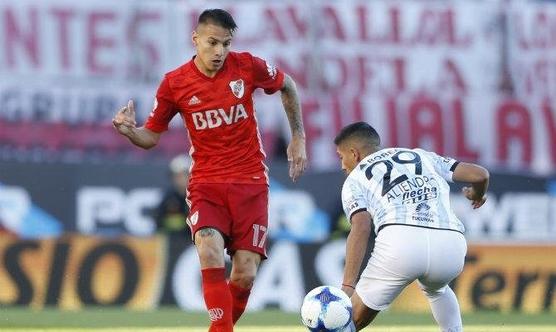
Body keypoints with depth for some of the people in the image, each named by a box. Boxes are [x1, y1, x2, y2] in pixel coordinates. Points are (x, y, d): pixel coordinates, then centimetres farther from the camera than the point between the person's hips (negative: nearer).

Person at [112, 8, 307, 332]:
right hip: (206, 185, -1)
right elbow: (151, 136, 6)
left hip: (250, 183, 1)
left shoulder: (247, 66, -5)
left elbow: (288, 86, 15)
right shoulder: (174, 84, -5)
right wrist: (129, 130, -16)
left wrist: (298, 138, 14)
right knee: (210, 252, -29)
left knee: (245, 276, -5)